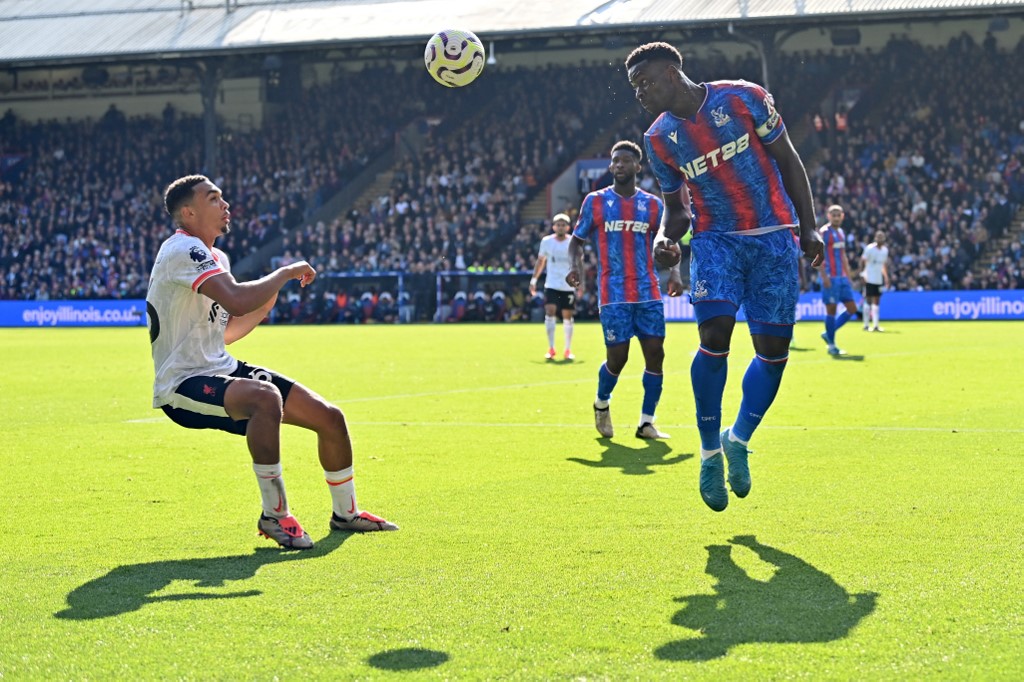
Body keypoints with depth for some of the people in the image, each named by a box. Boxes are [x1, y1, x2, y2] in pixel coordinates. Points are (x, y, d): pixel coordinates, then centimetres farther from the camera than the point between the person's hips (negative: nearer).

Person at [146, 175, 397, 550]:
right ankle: (274, 515, -23)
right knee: (266, 396, -39)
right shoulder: (182, 250, -19)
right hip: (182, 385, -10)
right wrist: (286, 272, -19)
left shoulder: (215, 257, 13)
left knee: (329, 417, 5)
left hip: (220, 368, 10)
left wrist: (272, 294, 8)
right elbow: (237, 300, -34)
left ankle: (345, 512, 28)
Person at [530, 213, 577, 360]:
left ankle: (568, 350, 17)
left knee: (567, 316, 5)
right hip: (551, 285, 0)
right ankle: (551, 348, -8)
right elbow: (541, 261, 11)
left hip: (569, 286, 0)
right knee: (550, 311, -15)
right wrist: (534, 280, 8)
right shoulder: (546, 241, 0)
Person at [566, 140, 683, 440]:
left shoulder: (653, 204, 9)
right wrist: (575, 266, -12)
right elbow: (577, 240, 8)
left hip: (648, 294, 3)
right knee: (617, 357, -6)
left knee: (655, 353, -4)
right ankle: (601, 404, 25)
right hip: (613, 295, -3)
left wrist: (674, 273, -2)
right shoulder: (595, 201, 4)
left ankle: (646, 423, 5)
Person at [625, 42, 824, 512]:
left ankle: (739, 440, 19)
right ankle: (710, 452, -3)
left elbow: (787, 160, 2)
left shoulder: (743, 99, -6)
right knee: (714, 336, -18)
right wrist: (665, 238, -10)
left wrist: (809, 227, -1)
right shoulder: (659, 139, 4)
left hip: (772, 237, -1)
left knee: (773, 350, -3)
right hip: (715, 239, 1)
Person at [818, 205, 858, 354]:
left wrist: (848, 276, 20)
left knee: (852, 309, 5)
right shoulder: (824, 232, -7)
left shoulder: (841, 233, 17)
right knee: (831, 309, -5)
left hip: (842, 278, 8)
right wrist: (824, 277, -20)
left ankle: (828, 334, 17)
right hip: (831, 278, -8)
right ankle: (831, 345, 3)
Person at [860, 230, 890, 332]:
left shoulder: (885, 250, 9)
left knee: (876, 301, 6)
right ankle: (866, 325, 1)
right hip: (869, 279, -6)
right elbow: (862, 261, -9)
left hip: (879, 280, 6)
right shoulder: (870, 248, -10)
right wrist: (862, 274, -16)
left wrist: (886, 277, 14)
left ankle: (876, 325, 7)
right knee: (868, 301, -4)